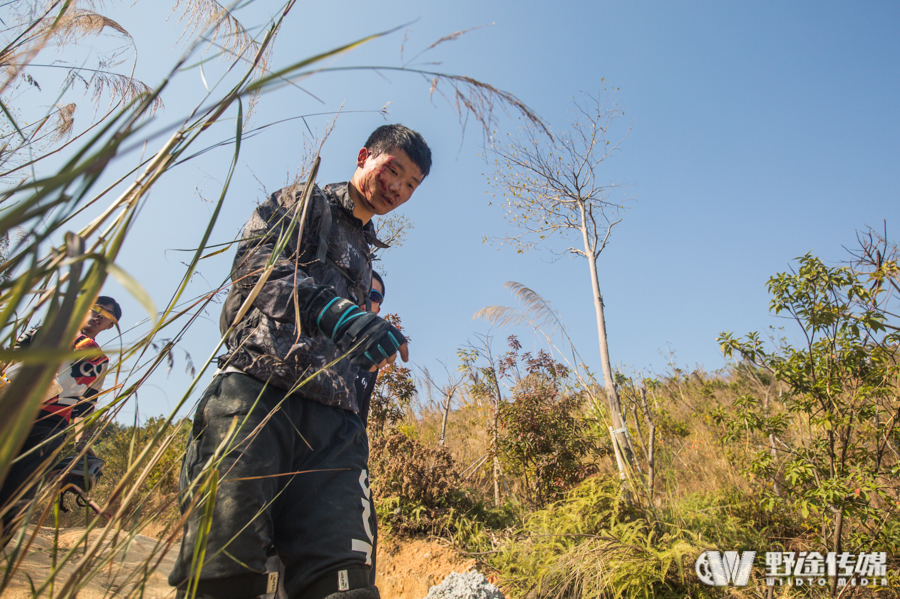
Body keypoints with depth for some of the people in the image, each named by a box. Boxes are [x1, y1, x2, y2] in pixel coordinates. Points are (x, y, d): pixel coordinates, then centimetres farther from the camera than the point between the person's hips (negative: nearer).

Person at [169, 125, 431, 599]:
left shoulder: (364, 255, 36)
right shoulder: (305, 202, 17)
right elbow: (254, 260, -5)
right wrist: (334, 309, -21)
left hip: (333, 411, 5)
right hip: (260, 385, -5)